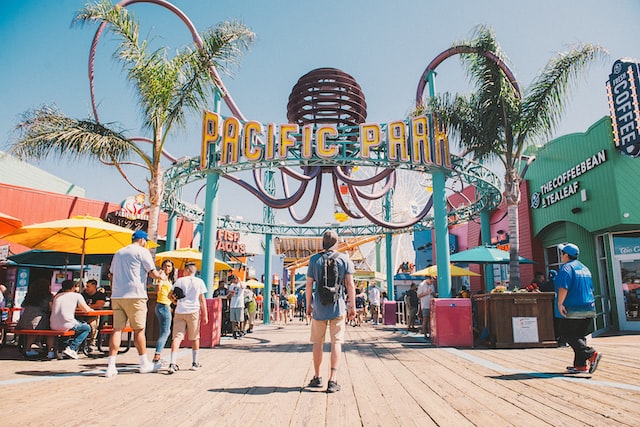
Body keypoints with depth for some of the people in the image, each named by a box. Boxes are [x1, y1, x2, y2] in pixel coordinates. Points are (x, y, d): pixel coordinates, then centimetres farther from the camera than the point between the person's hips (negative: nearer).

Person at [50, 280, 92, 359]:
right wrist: (90, 308, 26)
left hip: (53, 326, 6)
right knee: (87, 328, 17)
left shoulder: (57, 296, 20)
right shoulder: (77, 295, 3)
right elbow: (86, 310, 1)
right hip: (66, 325, -6)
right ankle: (71, 348, 1)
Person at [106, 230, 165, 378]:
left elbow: (111, 275, 23)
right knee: (139, 330, 3)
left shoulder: (118, 253, 19)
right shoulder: (142, 251, -2)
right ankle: (144, 364, 14)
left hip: (116, 296, 6)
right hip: (135, 296, -6)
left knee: (117, 329, 3)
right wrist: (162, 276, 16)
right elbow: (153, 273, -4)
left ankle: (111, 366, -2)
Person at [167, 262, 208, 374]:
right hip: (193, 311, 0)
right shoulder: (199, 282, 5)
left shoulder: (179, 281, 7)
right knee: (195, 338, 13)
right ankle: (195, 363, 21)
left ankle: (172, 363, -17)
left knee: (177, 337, -3)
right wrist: (205, 315, 4)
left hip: (180, 311, 0)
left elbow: (170, 295, 10)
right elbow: (202, 300, 3)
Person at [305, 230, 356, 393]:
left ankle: (317, 378, 23)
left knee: (317, 343, 12)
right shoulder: (344, 259, 0)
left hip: (319, 307, 1)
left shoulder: (315, 259, 2)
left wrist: (308, 305, 12)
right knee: (336, 342, 3)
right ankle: (333, 380, -2)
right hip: (338, 306, -1)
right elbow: (350, 285, -2)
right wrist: (353, 306, 5)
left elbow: (309, 284, 2)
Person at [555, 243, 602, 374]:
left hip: (573, 309, -9)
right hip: (589, 308, 9)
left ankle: (591, 354, -15)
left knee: (566, 334, -2)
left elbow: (563, 288, -21)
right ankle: (580, 365, 11)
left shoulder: (566, 268, -11)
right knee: (580, 336, 11)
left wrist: (560, 304, -19)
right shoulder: (584, 268, 17)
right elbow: (591, 288, 22)